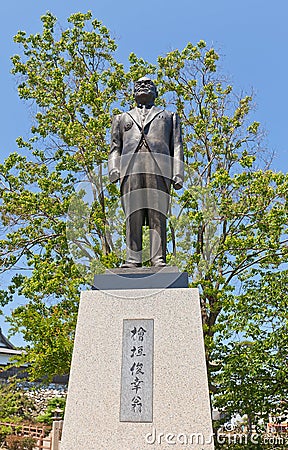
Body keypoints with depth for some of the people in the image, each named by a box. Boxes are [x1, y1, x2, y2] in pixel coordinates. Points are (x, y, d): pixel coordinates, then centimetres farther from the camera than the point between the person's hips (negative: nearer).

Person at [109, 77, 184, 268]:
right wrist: (113, 169, 2)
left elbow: (177, 147, 18)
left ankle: (159, 259, -14)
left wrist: (178, 174, 2)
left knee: (158, 216, -11)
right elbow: (115, 148, 23)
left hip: (159, 169, -1)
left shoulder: (169, 116, 31)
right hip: (131, 170, 1)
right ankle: (133, 259, -11)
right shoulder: (122, 118, 34)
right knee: (133, 217, -9)